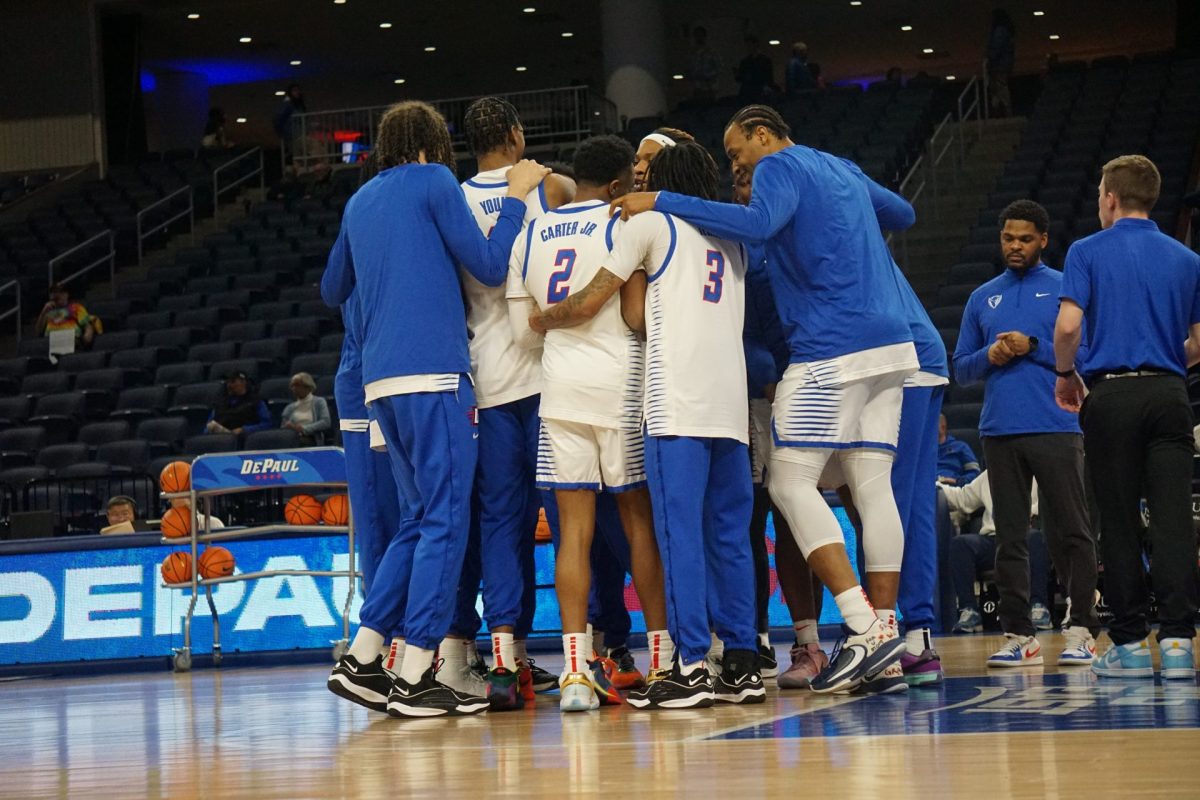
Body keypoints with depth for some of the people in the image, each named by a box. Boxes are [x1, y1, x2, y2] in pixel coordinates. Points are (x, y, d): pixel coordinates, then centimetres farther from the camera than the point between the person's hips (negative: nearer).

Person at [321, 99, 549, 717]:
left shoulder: (361, 201, 20)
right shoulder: (433, 182, 1)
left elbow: (332, 291, 31)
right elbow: (490, 267, -2)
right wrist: (516, 196, 9)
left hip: (381, 380, 8)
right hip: (433, 373, -8)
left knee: (420, 520, 14)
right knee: (444, 520, -5)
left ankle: (361, 659, 9)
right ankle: (415, 678, -9)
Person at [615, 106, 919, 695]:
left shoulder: (780, 166, -1)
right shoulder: (842, 169, 23)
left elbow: (759, 223, -23)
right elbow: (902, 214, 38)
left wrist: (663, 203, -20)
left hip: (831, 349, -8)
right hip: (890, 344, 8)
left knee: (791, 482, -6)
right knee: (872, 486, 5)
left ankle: (864, 629, -15)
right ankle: (885, 635, 2)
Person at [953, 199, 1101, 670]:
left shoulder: (1064, 289, 6)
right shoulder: (982, 299, 17)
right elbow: (962, 370, 18)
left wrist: (1032, 347, -11)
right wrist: (989, 356, -3)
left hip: (1055, 427, -4)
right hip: (999, 432, 4)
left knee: (1070, 532, -5)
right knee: (1009, 537, 4)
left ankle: (1081, 630, -2)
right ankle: (1018, 635, 7)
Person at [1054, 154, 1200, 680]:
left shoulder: (1088, 252, 1)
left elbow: (1068, 325, -10)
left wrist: (1065, 374, 8)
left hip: (1111, 397, -2)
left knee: (1120, 523, 3)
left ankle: (1129, 643, 5)